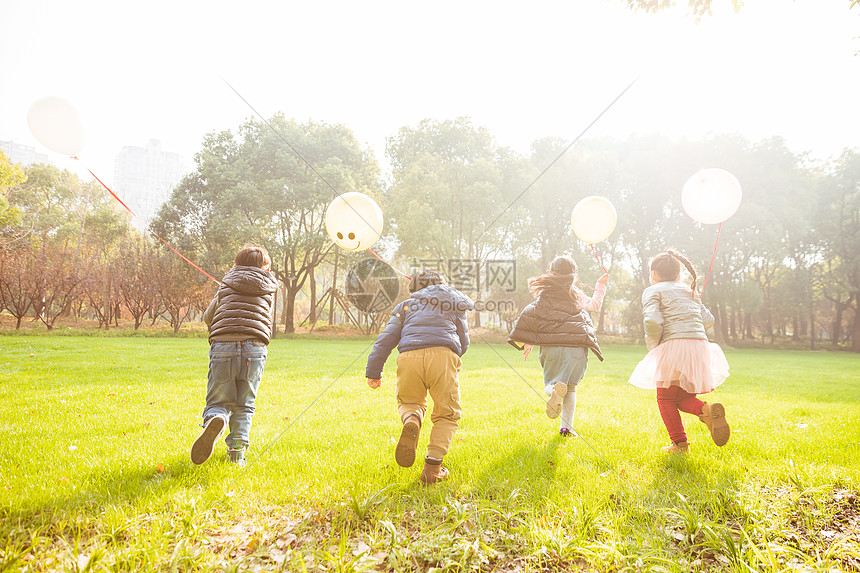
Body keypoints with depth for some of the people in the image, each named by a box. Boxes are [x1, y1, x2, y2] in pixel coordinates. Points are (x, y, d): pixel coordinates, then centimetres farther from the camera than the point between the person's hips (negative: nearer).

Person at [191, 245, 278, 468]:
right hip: (255, 348, 0)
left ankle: (215, 420, -25)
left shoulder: (226, 286, 19)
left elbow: (207, 317, 26)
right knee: (244, 405, 14)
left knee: (218, 401, 8)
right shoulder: (269, 289, 19)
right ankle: (238, 449, 1)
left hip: (223, 346, 0)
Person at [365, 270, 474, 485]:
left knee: (408, 402, 26)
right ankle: (433, 466, 0)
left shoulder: (406, 305, 29)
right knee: (447, 414, 15)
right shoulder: (454, 300, 30)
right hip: (443, 354, -1)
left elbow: (386, 339, 17)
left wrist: (373, 371, 15)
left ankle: (411, 420, -9)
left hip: (409, 356, 1)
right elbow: (463, 341, 27)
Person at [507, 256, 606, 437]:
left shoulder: (545, 293, 8)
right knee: (571, 387, 12)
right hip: (577, 345, 1)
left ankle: (555, 389, -25)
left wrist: (526, 343, 3)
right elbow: (595, 304, 27)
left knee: (550, 382, 12)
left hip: (551, 344, -1)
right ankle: (566, 427, 1)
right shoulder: (576, 294, 14)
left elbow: (529, 314, -2)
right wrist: (600, 286, 42)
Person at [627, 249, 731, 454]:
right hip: (701, 345, 6)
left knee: (666, 398, 9)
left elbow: (653, 321, -12)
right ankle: (707, 410, -12)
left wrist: (653, 347, 2)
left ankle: (680, 442, 2)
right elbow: (708, 320, 21)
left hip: (674, 345, -6)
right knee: (683, 398, 17)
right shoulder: (689, 290, 24)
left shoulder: (653, 290, 5)